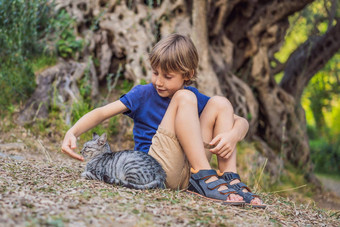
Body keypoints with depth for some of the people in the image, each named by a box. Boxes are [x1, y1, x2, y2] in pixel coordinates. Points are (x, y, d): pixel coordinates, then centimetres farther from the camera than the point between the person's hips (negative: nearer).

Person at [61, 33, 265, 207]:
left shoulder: (196, 98, 12)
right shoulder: (143, 94, 5)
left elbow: (242, 122, 9)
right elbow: (101, 113, -2)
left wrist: (232, 136, -15)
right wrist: (72, 133, -20)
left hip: (188, 174, 4)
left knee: (219, 103, -2)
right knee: (184, 97, -17)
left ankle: (230, 180, -14)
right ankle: (207, 178, -26)